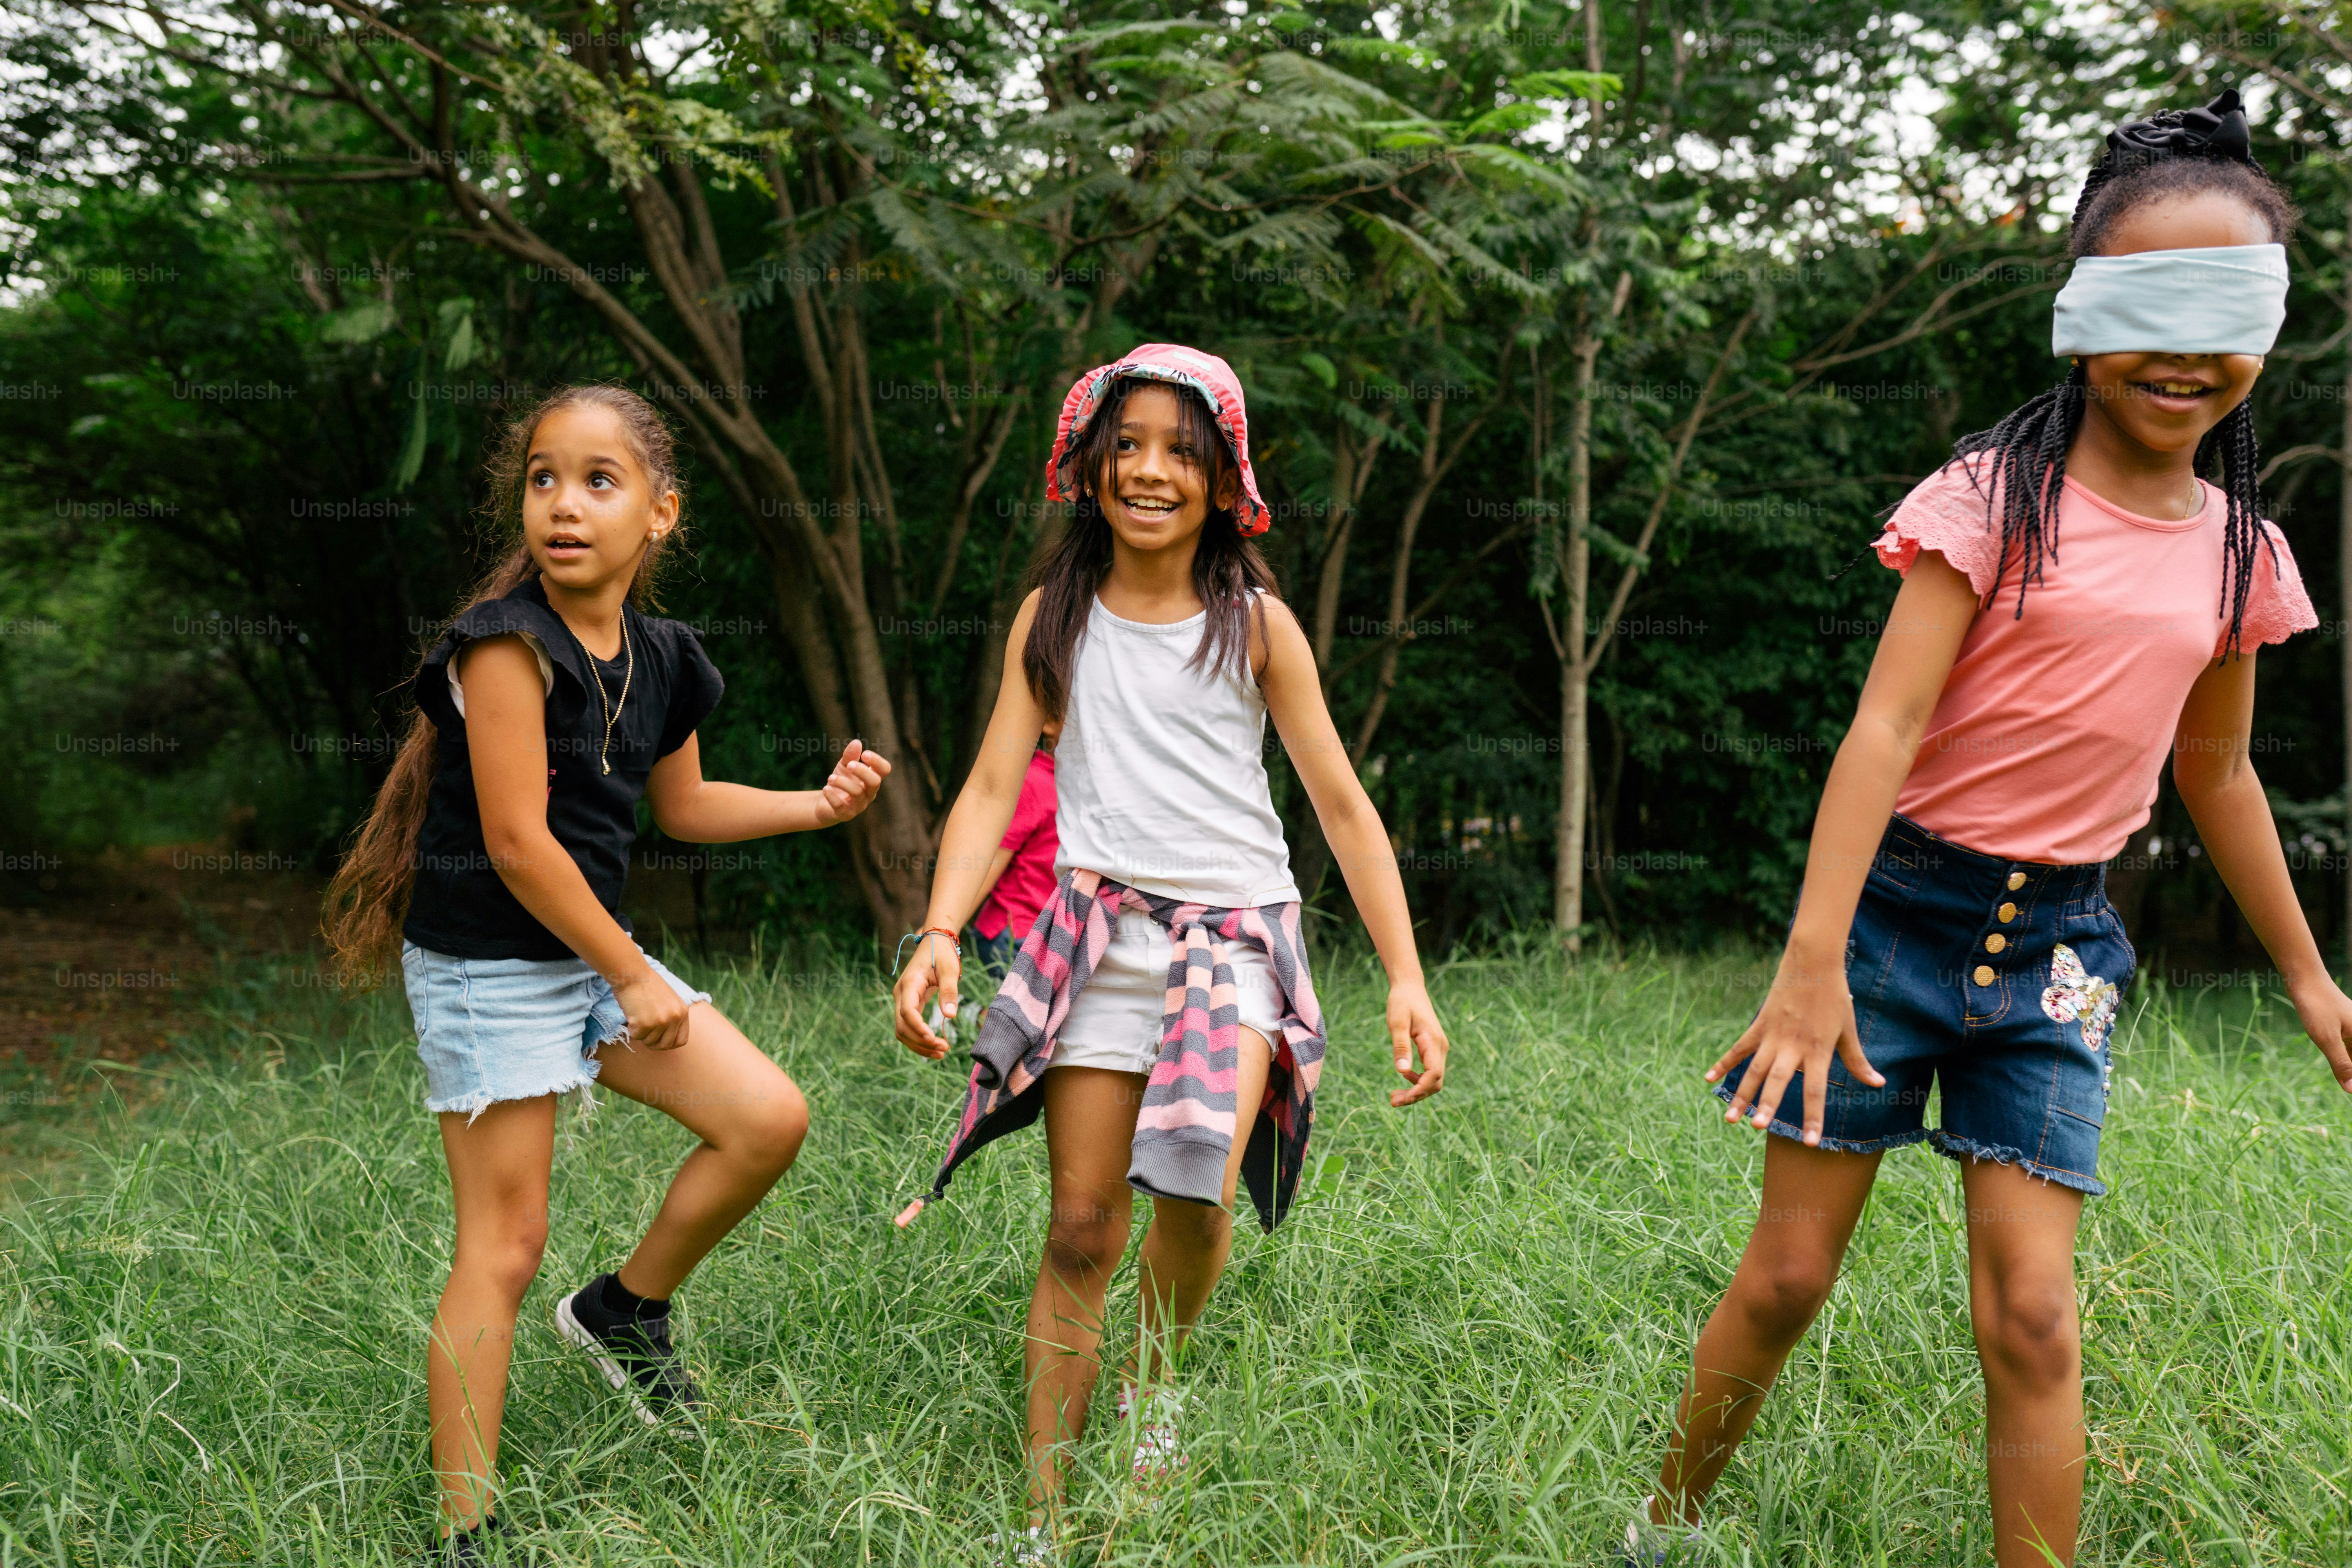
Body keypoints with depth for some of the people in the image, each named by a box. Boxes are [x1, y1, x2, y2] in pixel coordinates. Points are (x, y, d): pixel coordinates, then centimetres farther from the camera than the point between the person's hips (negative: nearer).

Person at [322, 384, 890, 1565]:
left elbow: (681, 807, 19)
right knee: (506, 1245, -4)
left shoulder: (659, 659, 4)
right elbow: (518, 840, -21)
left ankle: (627, 1309, 22)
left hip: (592, 951, 7)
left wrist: (818, 805, 7)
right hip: (488, 966, -7)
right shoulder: (508, 641, -19)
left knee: (769, 1119, -1)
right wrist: (632, 976, -14)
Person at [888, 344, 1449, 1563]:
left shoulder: (1255, 623, 5)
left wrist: (1405, 978, -4)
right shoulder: (1053, 619, 9)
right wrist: (939, 934, -14)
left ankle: (1155, 1381, 9)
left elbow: (1342, 804, 4)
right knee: (1080, 1227, -1)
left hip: (1236, 929, -1)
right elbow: (992, 788, 3)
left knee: (1197, 1187, -23)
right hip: (1099, 928, 1)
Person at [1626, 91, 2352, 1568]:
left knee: (2033, 1312, -3)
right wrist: (1813, 955, -26)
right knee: (1788, 1276, 2)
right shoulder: (1995, 498, -8)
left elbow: (2218, 771, 20)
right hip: (1901, 900, -3)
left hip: (2059, 942, 4)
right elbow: (1886, 724, -16)